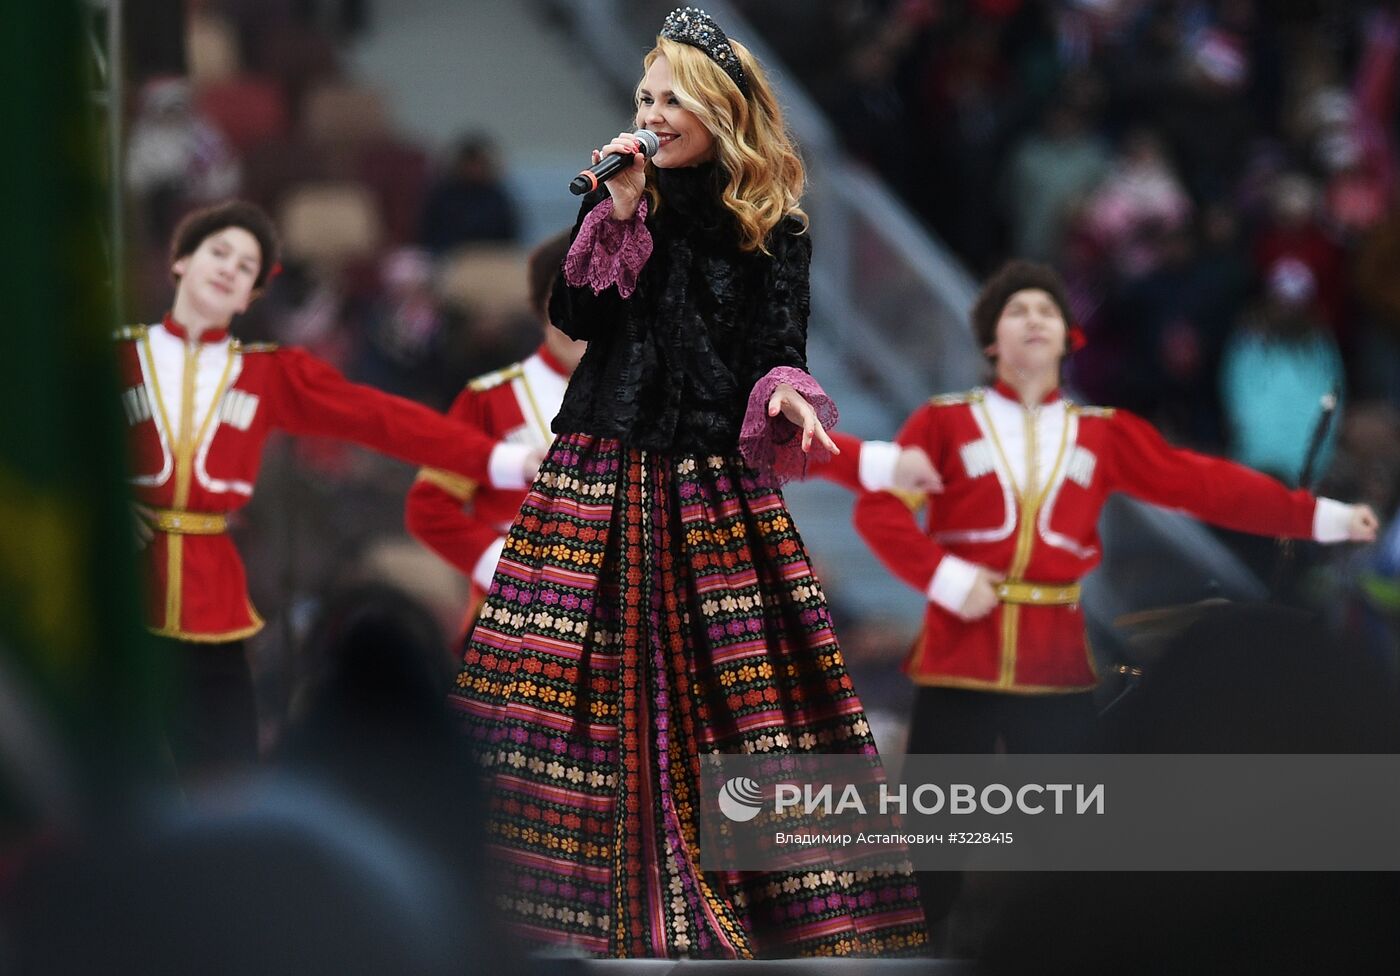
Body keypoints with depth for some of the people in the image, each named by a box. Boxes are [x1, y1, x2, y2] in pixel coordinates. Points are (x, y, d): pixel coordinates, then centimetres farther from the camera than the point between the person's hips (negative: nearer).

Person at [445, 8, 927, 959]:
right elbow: (574, 314, 0)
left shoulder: (773, 227, 5)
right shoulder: (625, 205, 10)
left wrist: (783, 395, -22)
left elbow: (779, 348, 0)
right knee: (605, 685, -5)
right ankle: (595, 899, -1)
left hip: (716, 481, -2)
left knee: (735, 687, -7)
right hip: (605, 473, 2)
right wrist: (620, 212, -8)